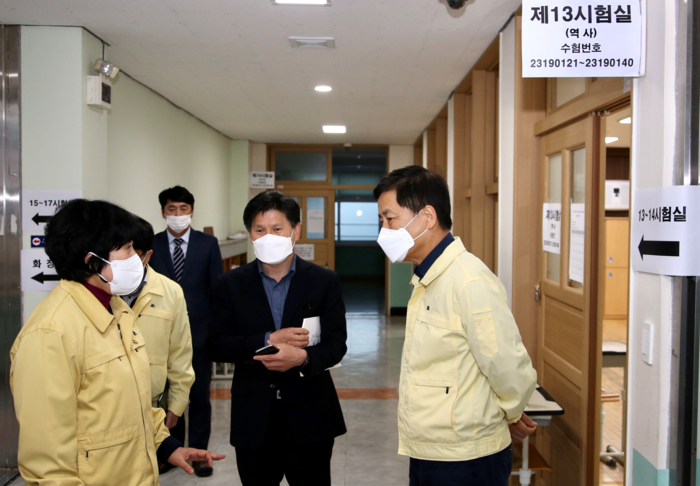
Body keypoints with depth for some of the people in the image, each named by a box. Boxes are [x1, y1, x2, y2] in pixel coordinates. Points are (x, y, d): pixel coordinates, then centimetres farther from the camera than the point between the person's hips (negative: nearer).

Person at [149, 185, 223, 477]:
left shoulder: (208, 244, 0)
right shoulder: (151, 245, 1)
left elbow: (217, 288, 2)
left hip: (199, 332, 0)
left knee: (199, 396, 7)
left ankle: (198, 452, 22)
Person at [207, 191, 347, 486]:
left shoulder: (324, 282, -1)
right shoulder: (232, 284, 1)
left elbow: (336, 344, -5)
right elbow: (215, 346, -5)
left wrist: (303, 357, -26)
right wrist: (268, 340, -18)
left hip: (309, 416, 0)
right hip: (254, 419, 1)